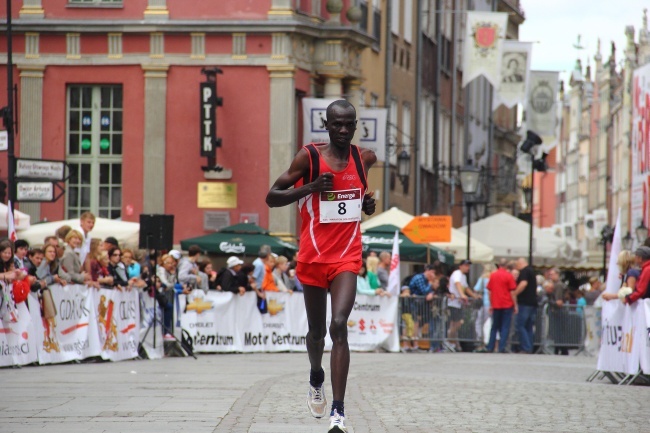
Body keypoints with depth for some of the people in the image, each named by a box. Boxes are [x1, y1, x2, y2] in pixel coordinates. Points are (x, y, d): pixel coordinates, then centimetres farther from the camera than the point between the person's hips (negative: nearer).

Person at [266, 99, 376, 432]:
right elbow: (272, 197, -7)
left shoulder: (364, 158, 4)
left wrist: (368, 204, 4)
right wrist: (311, 187, -20)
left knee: (339, 326, -19)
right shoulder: (309, 158, -6)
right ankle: (316, 379, 49)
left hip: (347, 258, 0)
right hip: (313, 256, 0)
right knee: (316, 330, 16)